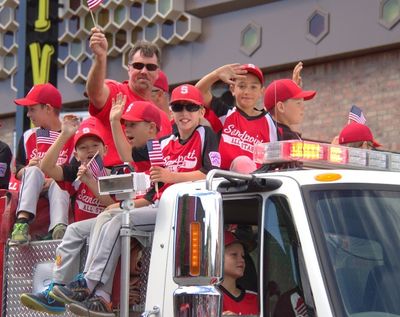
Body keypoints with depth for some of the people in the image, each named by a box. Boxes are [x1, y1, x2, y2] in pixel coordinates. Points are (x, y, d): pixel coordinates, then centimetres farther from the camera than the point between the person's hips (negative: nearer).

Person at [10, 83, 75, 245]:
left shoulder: (71, 136, -1)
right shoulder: (29, 136, 15)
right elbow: (18, 172, 13)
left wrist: (53, 179, -23)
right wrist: (28, 169, -9)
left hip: (59, 187, -3)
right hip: (31, 192, 3)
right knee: (33, 171, -28)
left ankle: (59, 229, -60)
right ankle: (22, 222, -49)